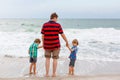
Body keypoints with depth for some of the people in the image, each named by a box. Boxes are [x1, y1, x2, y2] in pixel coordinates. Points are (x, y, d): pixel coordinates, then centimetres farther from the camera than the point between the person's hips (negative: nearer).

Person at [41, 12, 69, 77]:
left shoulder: (44, 25, -3)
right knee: (55, 59, 10)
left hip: (47, 45, 2)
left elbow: (42, 35, -2)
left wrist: (43, 44, 10)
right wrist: (67, 42, 9)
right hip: (56, 45, -2)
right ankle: (54, 73, 15)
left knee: (47, 59, 14)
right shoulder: (58, 25, -9)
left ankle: (47, 73, 13)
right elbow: (62, 35, -5)